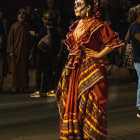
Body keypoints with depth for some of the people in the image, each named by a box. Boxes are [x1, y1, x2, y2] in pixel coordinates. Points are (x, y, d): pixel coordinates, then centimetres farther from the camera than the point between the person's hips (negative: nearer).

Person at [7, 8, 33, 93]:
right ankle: (15, 87, 1)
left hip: (24, 51, 1)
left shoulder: (27, 27, 5)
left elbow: (30, 40, 5)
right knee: (15, 69, -2)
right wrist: (11, 51, -8)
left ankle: (23, 86, 7)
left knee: (24, 69, 1)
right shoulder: (14, 26, 2)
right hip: (15, 51, -1)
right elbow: (10, 39, 1)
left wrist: (30, 53, -1)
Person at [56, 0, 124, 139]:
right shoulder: (76, 25, 13)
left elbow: (114, 41, -12)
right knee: (73, 101, 7)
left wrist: (99, 54, -11)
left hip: (90, 69, -7)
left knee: (89, 104, -6)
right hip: (75, 69, 7)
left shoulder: (97, 25, -9)